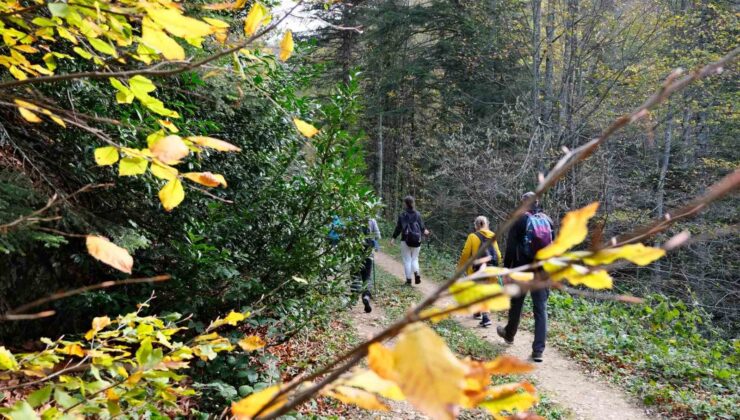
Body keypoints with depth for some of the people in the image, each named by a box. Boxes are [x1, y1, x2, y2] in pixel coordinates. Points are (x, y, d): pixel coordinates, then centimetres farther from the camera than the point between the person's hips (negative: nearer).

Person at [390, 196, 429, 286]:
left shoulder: (402, 214, -6)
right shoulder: (417, 214, 1)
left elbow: (398, 227, -7)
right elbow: (422, 227, 6)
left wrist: (393, 238, 0)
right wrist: (424, 231, 28)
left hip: (406, 239, -2)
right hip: (416, 240, 3)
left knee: (407, 260, 5)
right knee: (415, 259, 13)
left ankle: (408, 279, 3)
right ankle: (416, 273, -13)